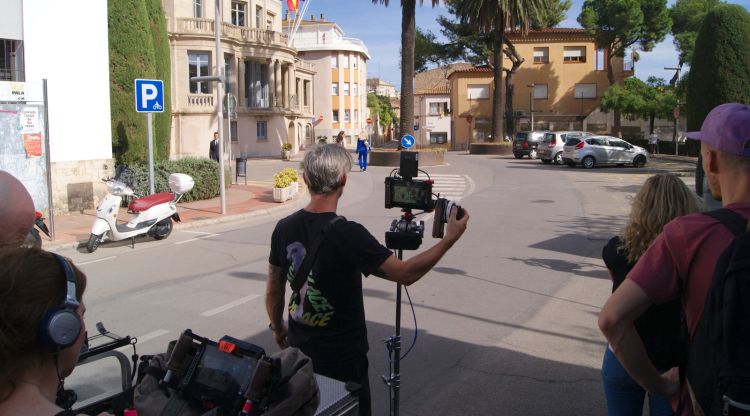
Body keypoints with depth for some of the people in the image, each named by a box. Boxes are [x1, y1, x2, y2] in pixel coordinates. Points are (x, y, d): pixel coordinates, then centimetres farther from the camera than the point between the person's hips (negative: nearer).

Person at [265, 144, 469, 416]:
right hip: (342, 359, -5)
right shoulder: (348, 235, -24)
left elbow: (273, 289, 5)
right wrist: (450, 238, -12)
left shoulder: (284, 228, -6)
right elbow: (406, 273, -21)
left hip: (298, 351, 6)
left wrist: (277, 328, 22)